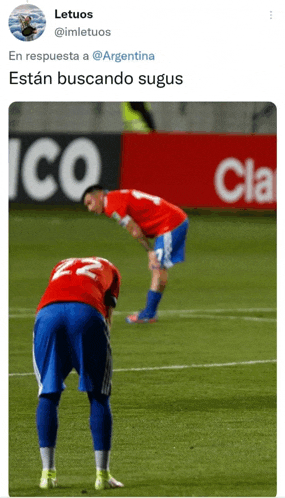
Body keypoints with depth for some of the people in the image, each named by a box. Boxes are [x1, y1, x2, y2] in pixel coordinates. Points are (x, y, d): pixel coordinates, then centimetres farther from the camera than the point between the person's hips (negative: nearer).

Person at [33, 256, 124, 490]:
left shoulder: (61, 267, 40)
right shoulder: (108, 268, 34)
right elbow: (107, 313, 25)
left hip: (47, 312, 2)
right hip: (87, 312, -2)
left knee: (48, 394, 14)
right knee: (99, 396, 9)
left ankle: (48, 473, 10)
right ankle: (102, 475, 7)